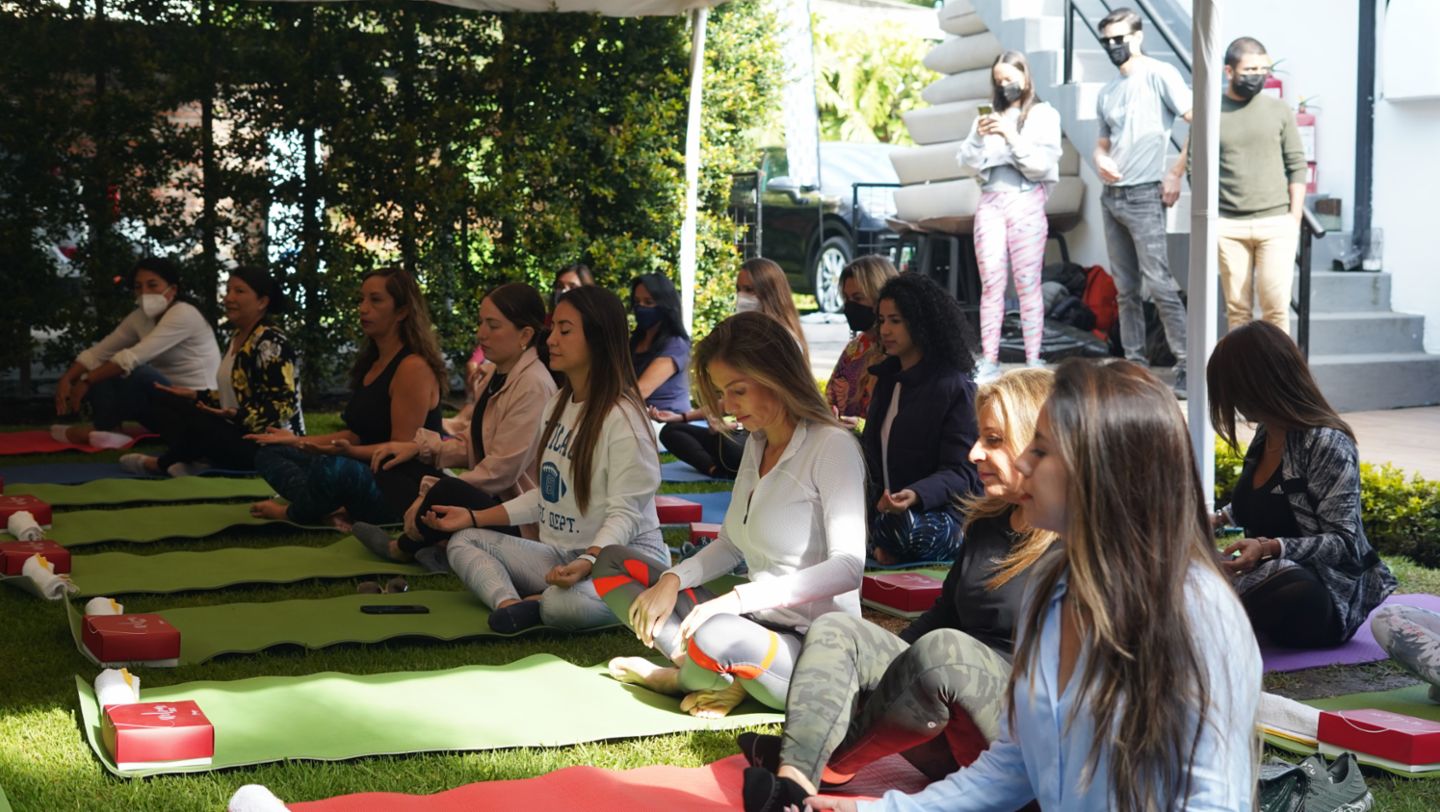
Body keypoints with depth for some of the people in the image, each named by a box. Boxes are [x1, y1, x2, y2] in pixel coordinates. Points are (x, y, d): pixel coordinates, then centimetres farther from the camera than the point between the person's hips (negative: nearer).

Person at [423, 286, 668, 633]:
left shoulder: (622, 418, -15)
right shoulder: (557, 405, 12)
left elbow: (624, 514, -19)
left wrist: (587, 562, -36)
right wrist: (473, 517, 12)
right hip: (562, 554, 9)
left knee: (563, 603, -40)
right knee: (464, 541, -3)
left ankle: (535, 602, -8)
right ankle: (509, 603, -29)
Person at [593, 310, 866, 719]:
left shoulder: (832, 447, -15)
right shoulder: (757, 443, 11)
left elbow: (848, 566, -24)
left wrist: (737, 598, -29)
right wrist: (672, 580, -3)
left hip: (815, 645, -9)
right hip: (756, 629, 9)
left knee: (715, 637, -41)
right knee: (613, 563, 12)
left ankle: (682, 676, -4)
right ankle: (700, 667, -11)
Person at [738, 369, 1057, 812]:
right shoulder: (988, 523, 16)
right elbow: (943, 614, 25)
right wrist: (882, 665, 16)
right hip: (956, 739, 9)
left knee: (945, 650, -35)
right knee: (835, 631, -3)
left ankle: (830, 761, -15)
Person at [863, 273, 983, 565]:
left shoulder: (953, 386, -8)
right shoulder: (887, 380, 18)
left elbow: (960, 473, -14)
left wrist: (915, 496, -31)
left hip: (941, 516, -7)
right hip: (884, 513, 7)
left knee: (899, 526, -37)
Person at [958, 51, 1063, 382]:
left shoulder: (1044, 115, 4)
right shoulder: (990, 115, 15)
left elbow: (1042, 164, -6)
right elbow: (968, 160, 11)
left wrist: (1011, 136, -14)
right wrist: (978, 136, -7)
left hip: (1026, 201, -4)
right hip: (990, 201, 4)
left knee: (1027, 283, -5)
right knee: (991, 283, 1)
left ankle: (1033, 360, -3)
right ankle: (990, 361, 1)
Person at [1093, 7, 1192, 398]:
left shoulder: (1159, 75, -6)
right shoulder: (1107, 92, 16)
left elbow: (1197, 124, -13)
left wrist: (1176, 174, -14)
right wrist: (1100, 160, -1)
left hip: (1144, 196, -7)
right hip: (1112, 196, 8)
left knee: (1158, 284, -13)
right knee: (1125, 289, 9)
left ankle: (1186, 365, -10)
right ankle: (1134, 363, 14)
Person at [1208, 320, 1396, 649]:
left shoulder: (1325, 442, -17)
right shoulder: (1266, 433, 8)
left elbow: (1346, 545, -19)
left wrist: (1270, 548, -31)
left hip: (1325, 598, -7)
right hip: (1272, 579, 7)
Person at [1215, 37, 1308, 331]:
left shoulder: (1279, 111, 6)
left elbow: (1297, 166, 7)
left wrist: (1295, 219, 1)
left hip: (1276, 223, 0)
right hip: (1228, 226, 0)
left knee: (1276, 307, -7)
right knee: (1237, 308, 2)